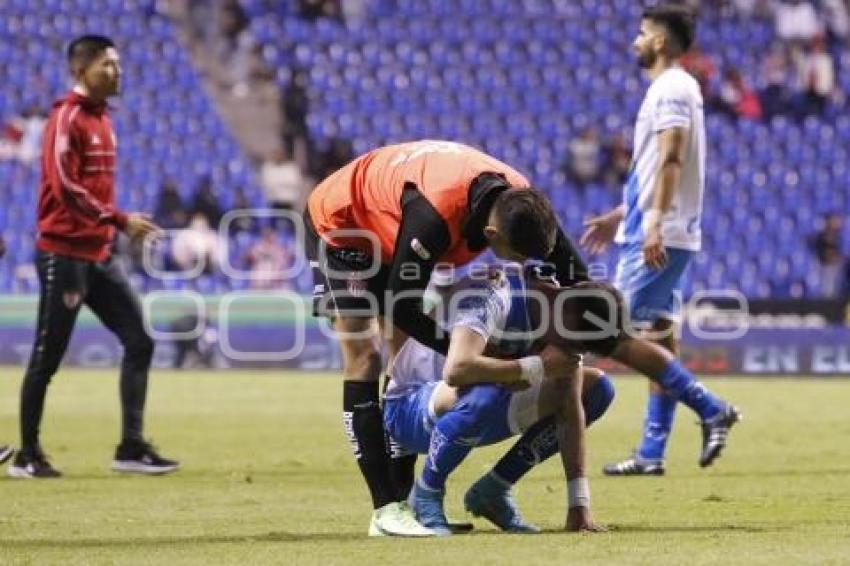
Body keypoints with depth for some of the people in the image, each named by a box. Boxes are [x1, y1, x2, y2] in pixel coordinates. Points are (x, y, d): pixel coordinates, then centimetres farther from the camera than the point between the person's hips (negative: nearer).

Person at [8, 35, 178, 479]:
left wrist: (115, 229, 13)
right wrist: (119, 221, -24)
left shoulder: (102, 119, 14)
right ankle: (27, 455, 7)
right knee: (47, 356, -2)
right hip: (65, 254, -9)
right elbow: (65, 187, -22)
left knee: (140, 341, 3)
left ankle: (131, 448, 5)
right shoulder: (67, 118, -12)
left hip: (98, 254, 9)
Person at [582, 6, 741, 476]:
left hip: (657, 237, -10)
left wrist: (655, 222, -30)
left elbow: (672, 161, -23)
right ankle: (652, 454, 7)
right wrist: (620, 216, 29)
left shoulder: (671, 89, -11)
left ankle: (711, 409, -12)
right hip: (658, 237, 10)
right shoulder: (672, 89, 19)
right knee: (659, 340, 7)